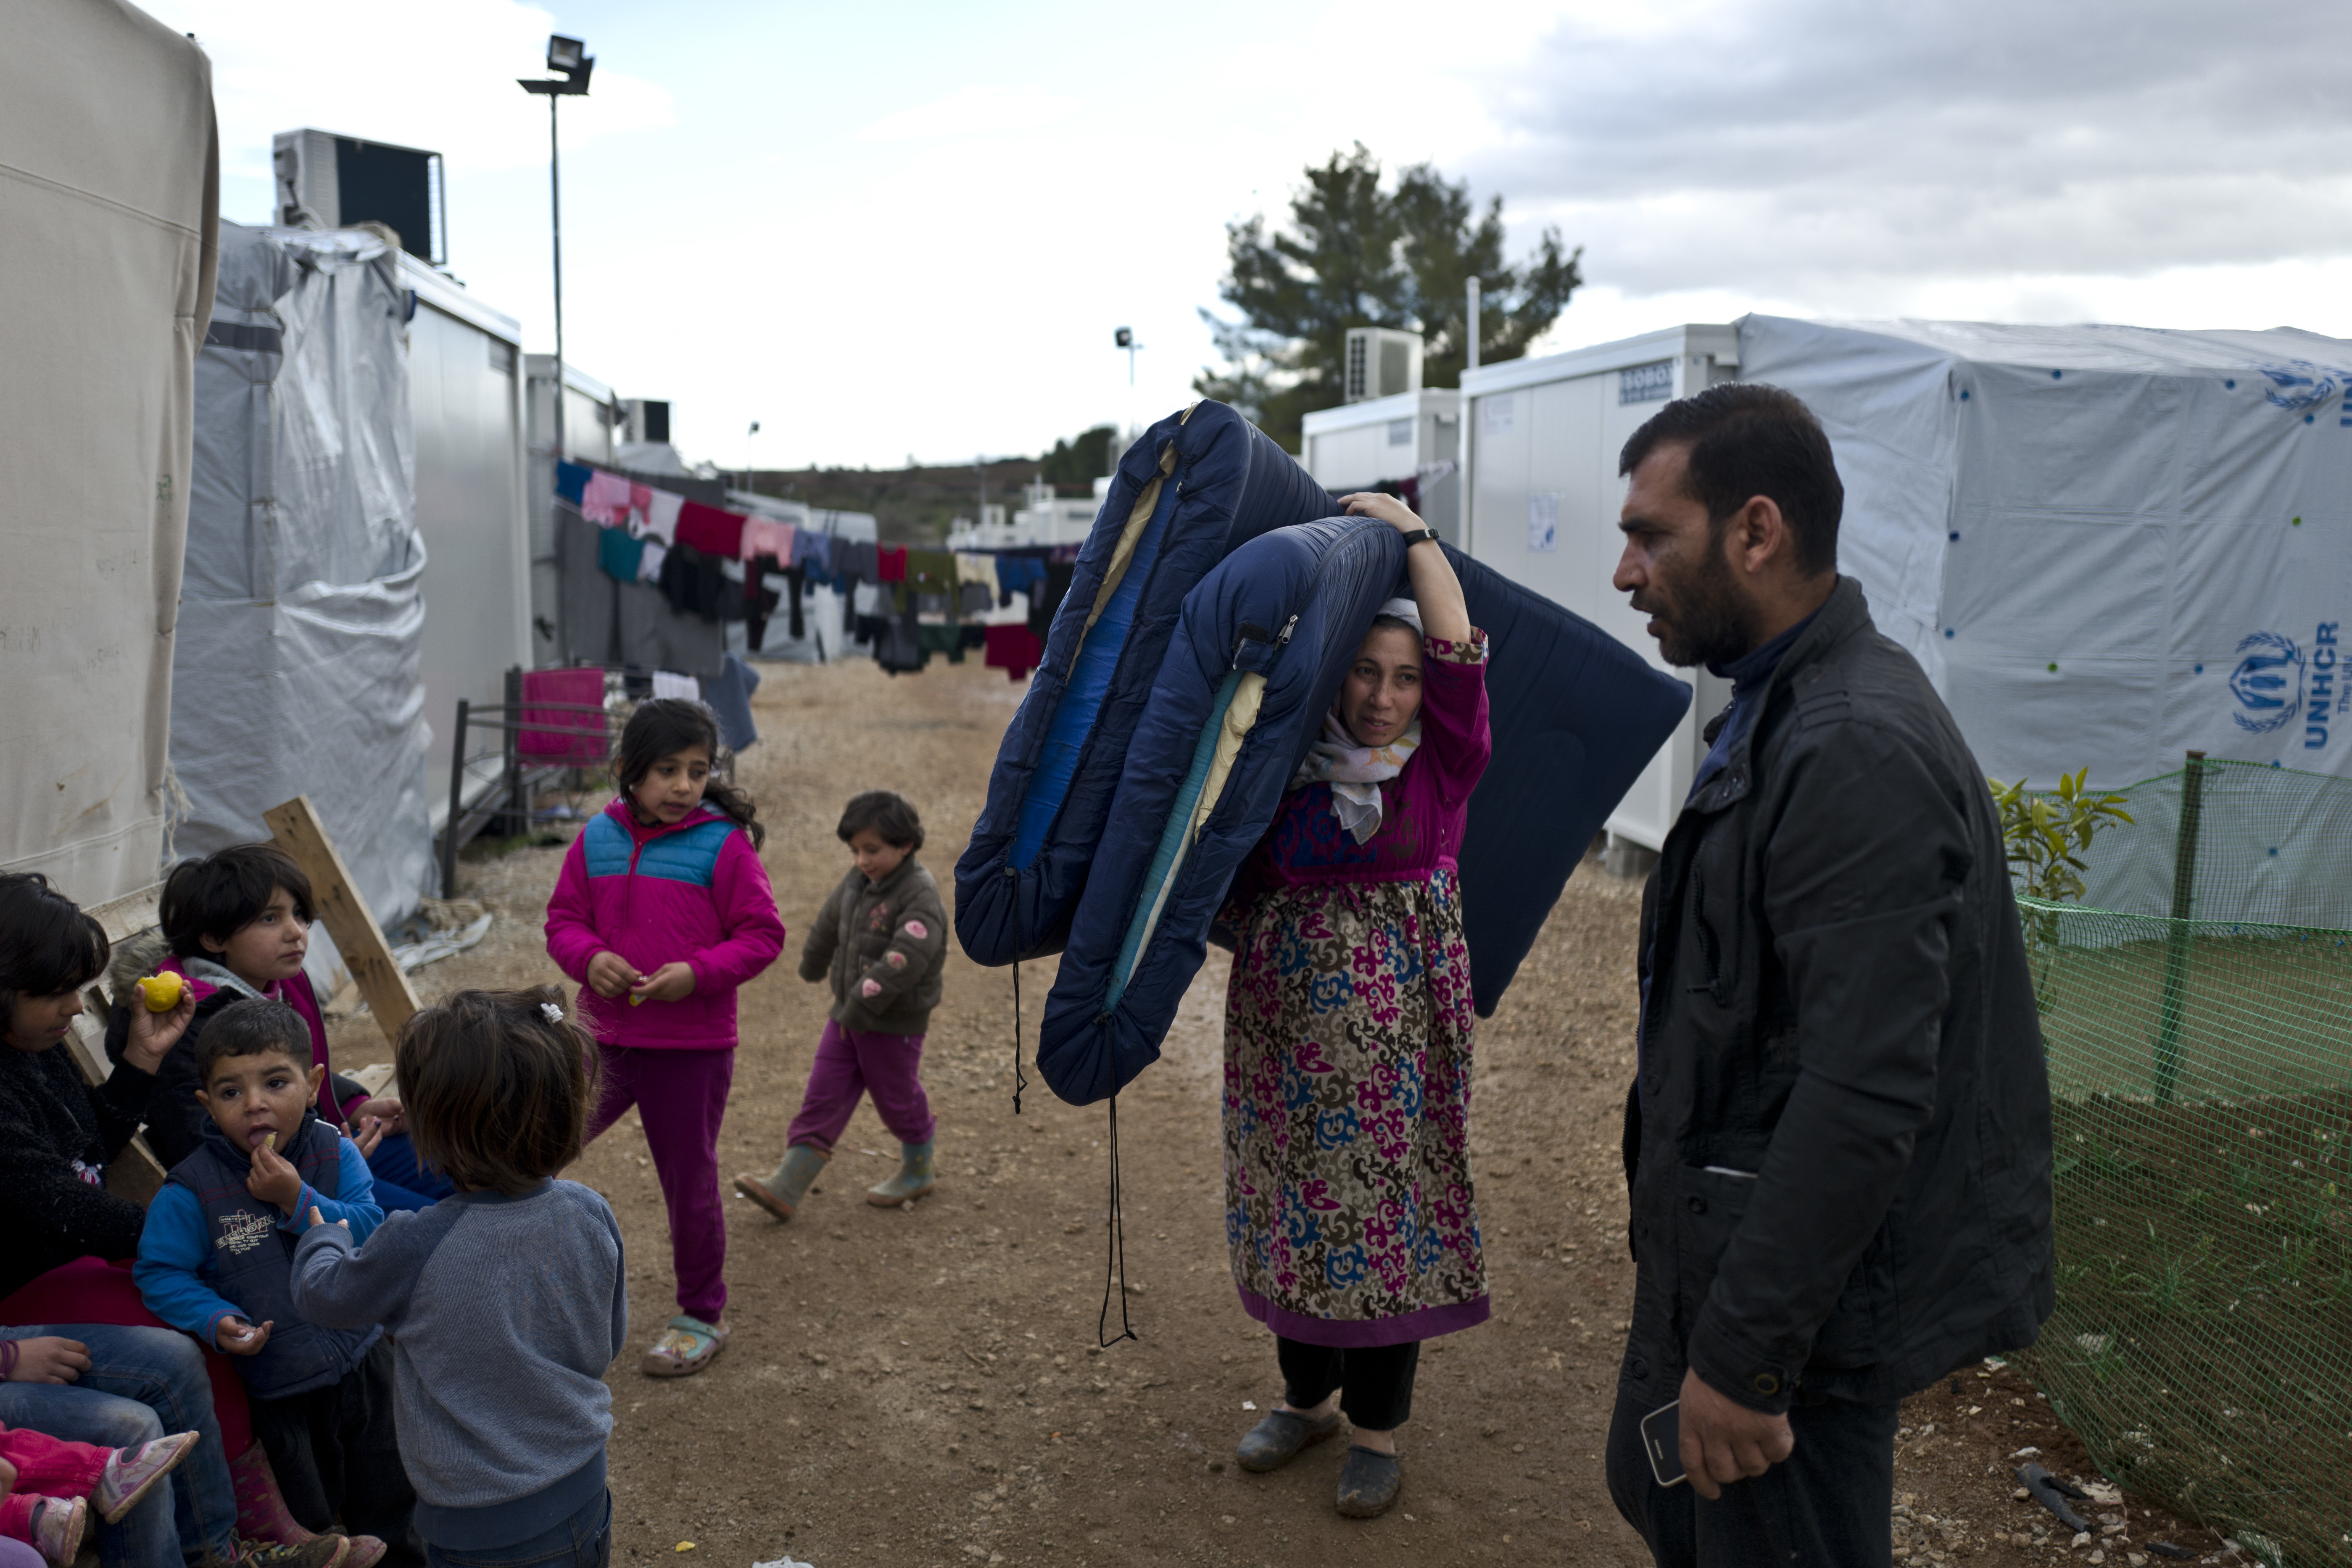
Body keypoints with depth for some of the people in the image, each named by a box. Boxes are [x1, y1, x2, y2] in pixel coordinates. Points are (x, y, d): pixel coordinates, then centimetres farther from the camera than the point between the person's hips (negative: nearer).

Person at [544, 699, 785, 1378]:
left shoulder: (724, 844, -11)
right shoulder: (597, 839, 0)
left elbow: (763, 935, -8)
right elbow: (564, 920, 7)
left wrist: (697, 972, -22)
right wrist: (589, 959, -14)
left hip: (693, 1048, -4)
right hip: (605, 1038, 4)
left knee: (688, 1181, 9)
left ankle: (702, 1318, 28)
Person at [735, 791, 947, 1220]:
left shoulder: (920, 896, -21)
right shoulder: (858, 883, 3)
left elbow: (903, 961, -31)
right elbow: (830, 925, 22)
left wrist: (858, 1009, -28)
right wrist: (813, 965, 37)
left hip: (894, 1024, -7)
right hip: (849, 1014, 7)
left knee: (898, 1099, 10)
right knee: (823, 1096, 5)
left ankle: (918, 1171, 34)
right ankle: (786, 1188, 5)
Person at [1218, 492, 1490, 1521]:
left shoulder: (1443, 767, -4)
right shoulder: (1292, 769, 3)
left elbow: (1460, 650, -17)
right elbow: (1240, 892, 11)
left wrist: (1407, 531, -11)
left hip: (1393, 1032, -3)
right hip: (1285, 1029, 3)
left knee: (1386, 1210, 3)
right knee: (1294, 1205, 14)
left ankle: (1376, 1429, 21)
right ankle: (1309, 1395, 35)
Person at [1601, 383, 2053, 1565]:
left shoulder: (1857, 754, -26)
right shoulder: (1783, 709, 8)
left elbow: (1865, 1099, -30)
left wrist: (1744, 1357, -24)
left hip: (1800, 1285, -10)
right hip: (1720, 1244, 10)